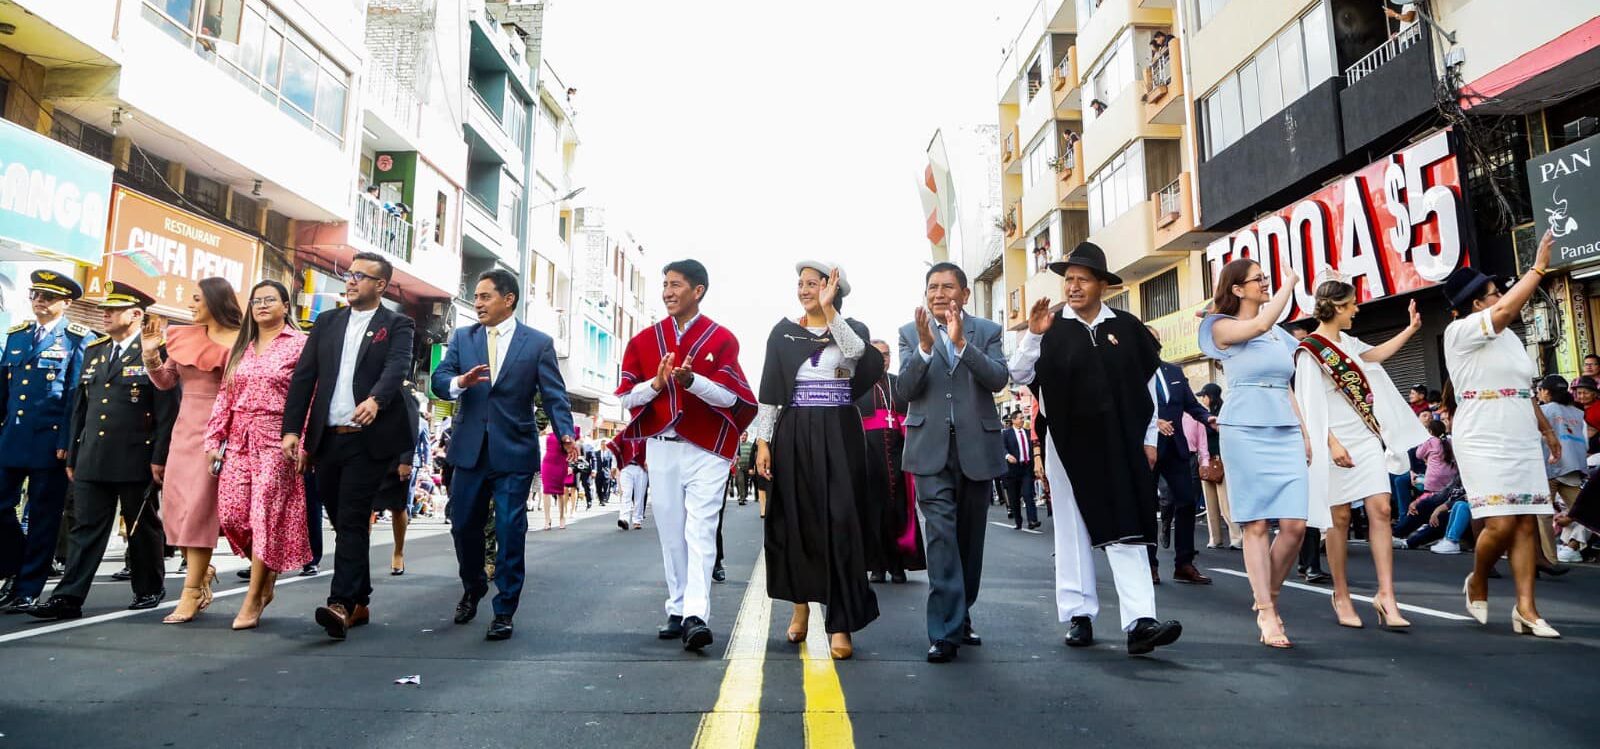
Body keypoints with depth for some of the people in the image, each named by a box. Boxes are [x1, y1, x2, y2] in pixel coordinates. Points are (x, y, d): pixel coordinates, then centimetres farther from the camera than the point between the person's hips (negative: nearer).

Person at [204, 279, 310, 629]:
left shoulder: (299, 345, -2)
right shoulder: (240, 347, 16)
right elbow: (224, 397, 14)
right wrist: (214, 439, 6)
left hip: (275, 440, -6)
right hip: (238, 439, 6)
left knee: (266, 515, -4)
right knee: (231, 514, 0)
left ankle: (253, 600, 6)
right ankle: (266, 576, 24)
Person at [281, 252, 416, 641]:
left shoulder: (397, 325, 0)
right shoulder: (327, 322, 14)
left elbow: (397, 367, -18)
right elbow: (303, 376, 9)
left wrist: (375, 400, -38)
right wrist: (292, 429, 0)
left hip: (368, 438, -5)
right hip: (327, 438, 6)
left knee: (351, 521, -10)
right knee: (342, 521, 11)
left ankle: (341, 603, -10)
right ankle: (359, 602, 22)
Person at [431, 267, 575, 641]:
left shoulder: (539, 343, -1)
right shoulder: (462, 337, 8)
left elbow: (554, 395, -6)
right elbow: (439, 379, 0)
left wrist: (566, 435, -22)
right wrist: (460, 382, -24)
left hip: (514, 452, -3)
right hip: (470, 450, 4)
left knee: (510, 532, -1)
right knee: (463, 525, 13)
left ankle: (504, 611, 11)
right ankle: (473, 588, 40)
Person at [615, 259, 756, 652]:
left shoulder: (721, 339, -1)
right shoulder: (644, 340, 9)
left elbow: (730, 398, -7)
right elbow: (627, 397, 6)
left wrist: (691, 379, -24)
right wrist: (656, 383, -14)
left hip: (706, 450, -3)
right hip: (661, 447, 4)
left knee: (700, 531, -10)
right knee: (670, 532, 7)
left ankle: (697, 616, -15)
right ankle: (677, 611, 14)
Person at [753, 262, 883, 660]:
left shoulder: (852, 328, 6)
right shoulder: (784, 331, 8)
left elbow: (857, 351, -20)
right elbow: (770, 389, 5)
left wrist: (829, 309, -18)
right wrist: (763, 441, -2)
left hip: (839, 435, -2)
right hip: (793, 434, 2)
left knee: (840, 523, -5)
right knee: (795, 520, 6)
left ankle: (840, 622, -3)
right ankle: (801, 603, 25)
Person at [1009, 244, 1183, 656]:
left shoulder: (1128, 327, 4)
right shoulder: (1051, 328, 1)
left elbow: (1149, 383, 10)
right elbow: (1020, 376, -7)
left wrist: (1149, 438, 8)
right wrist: (1033, 335, -22)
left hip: (1120, 443, 0)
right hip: (1068, 443, 0)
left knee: (1127, 530, -4)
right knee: (1073, 529, 7)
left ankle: (1140, 621, -6)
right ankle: (1079, 615, 15)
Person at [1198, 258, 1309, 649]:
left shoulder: (1278, 334, 20)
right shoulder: (1222, 327, 1)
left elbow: (1286, 388, 22)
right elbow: (1260, 324, -19)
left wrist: (1304, 432, 16)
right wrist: (1291, 281, -5)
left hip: (1286, 431, 5)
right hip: (1246, 430, -5)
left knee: (1295, 525, -4)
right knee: (1256, 524, -4)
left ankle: (1267, 596, 16)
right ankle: (1266, 613, 2)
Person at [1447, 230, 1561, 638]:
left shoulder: (1509, 337, 18)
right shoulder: (1460, 332, -5)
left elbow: (1524, 390, 25)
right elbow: (1507, 309, -22)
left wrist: (1547, 430, 28)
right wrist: (1539, 266, -15)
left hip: (1523, 442, 7)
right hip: (1483, 442, -7)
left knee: (1526, 524, 0)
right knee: (1501, 524, -13)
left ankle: (1526, 608, 3)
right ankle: (1477, 583, 13)